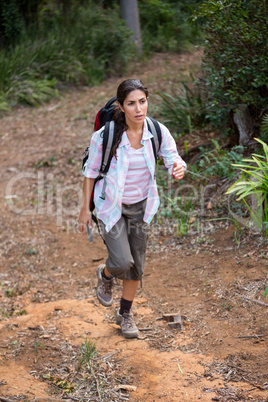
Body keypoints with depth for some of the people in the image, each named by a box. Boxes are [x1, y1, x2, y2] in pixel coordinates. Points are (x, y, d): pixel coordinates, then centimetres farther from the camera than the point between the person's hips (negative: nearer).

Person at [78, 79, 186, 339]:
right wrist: (85, 209, -4)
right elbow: (91, 171, -9)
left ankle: (125, 314, 36)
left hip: (141, 206, 3)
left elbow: (174, 159, -11)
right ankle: (105, 275, 25)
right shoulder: (106, 136, -22)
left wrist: (179, 169, -36)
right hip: (111, 206, -3)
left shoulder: (158, 132, -15)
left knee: (136, 267, 12)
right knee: (122, 263, -15)